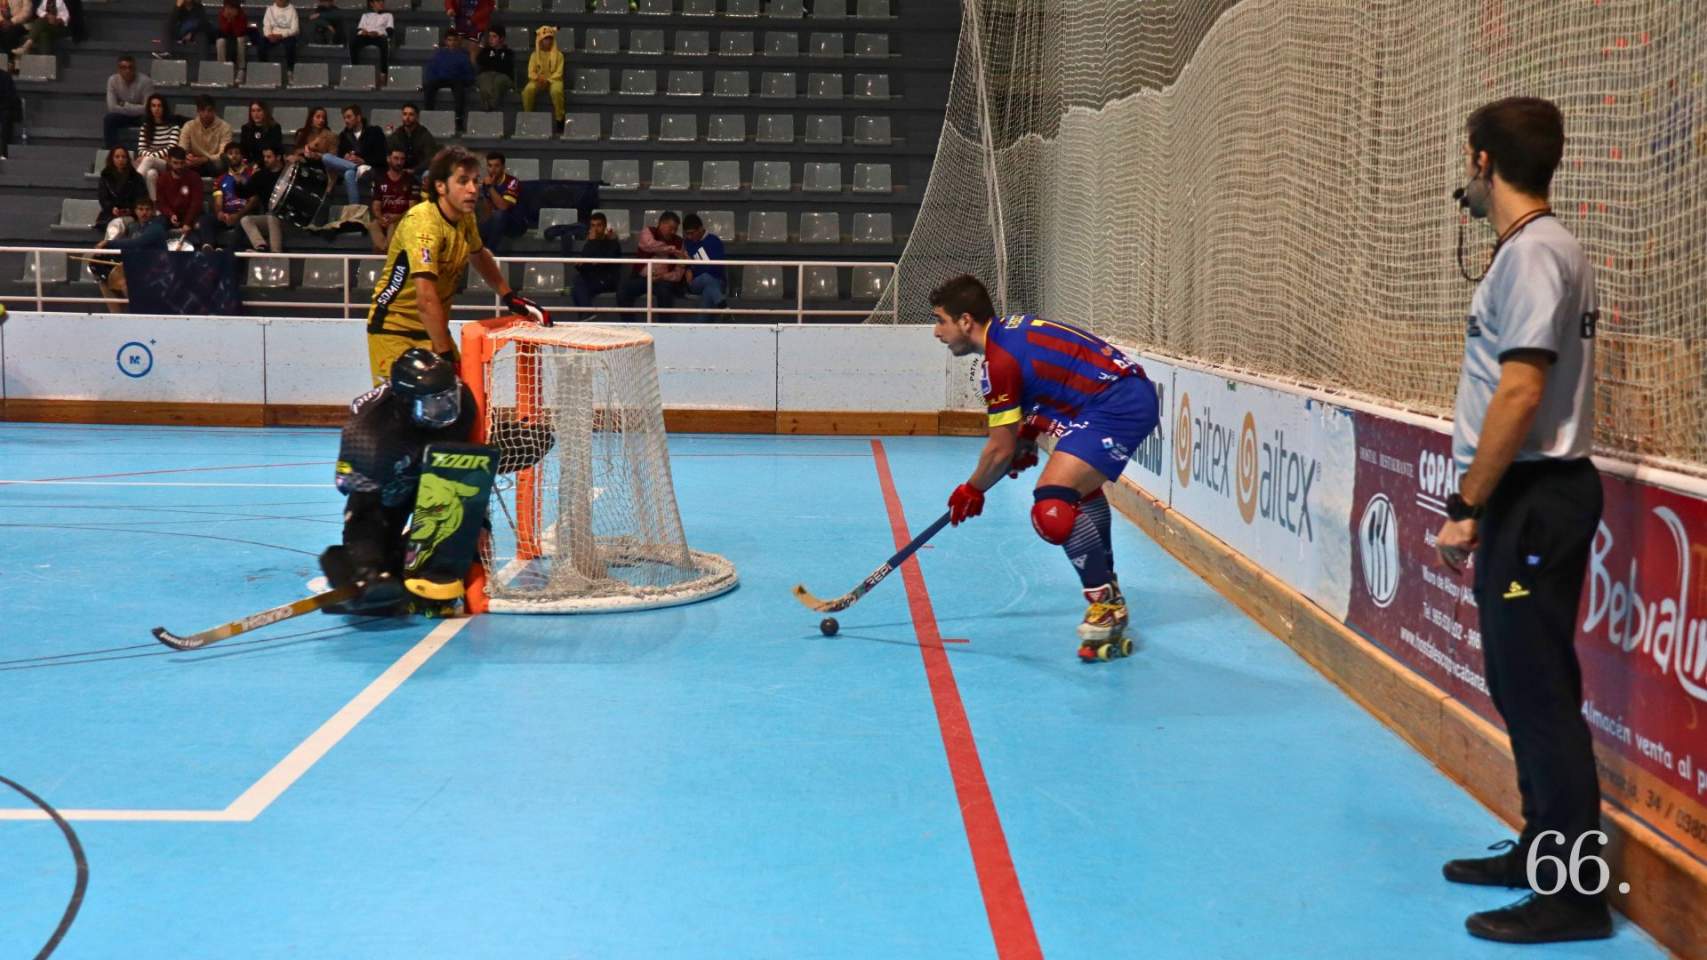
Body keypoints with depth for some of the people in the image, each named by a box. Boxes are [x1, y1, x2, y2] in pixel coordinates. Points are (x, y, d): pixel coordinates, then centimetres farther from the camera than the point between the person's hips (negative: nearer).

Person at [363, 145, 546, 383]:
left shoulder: (465, 217, 0)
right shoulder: (422, 223, -25)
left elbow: (479, 255, 24)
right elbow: (426, 299, -32)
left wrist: (509, 297, 17)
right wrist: (444, 354, -32)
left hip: (433, 326, 7)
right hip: (393, 328, -7)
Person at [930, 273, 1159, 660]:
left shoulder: (1000, 362, -15)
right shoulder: (1011, 327, 12)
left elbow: (1001, 450, -9)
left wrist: (972, 491, 8)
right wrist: (1027, 437, 19)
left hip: (1117, 407, -11)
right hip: (1134, 393, 11)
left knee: (1052, 505, -20)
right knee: (1079, 487, 32)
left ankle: (1107, 611, -11)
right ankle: (1105, 589, 45)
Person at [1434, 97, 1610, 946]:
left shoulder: (1532, 253, -15)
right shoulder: (1535, 249, 15)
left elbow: (1521, 393, -22)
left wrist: (1465, 508, -18)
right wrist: (1481, 501, 17)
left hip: (1535, 498, -10)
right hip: (1523, 498, 10)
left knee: (1539, 691, -5)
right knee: (1521, 685, 17)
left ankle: (1571, 895, 2)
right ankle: (1542, 849, 29)